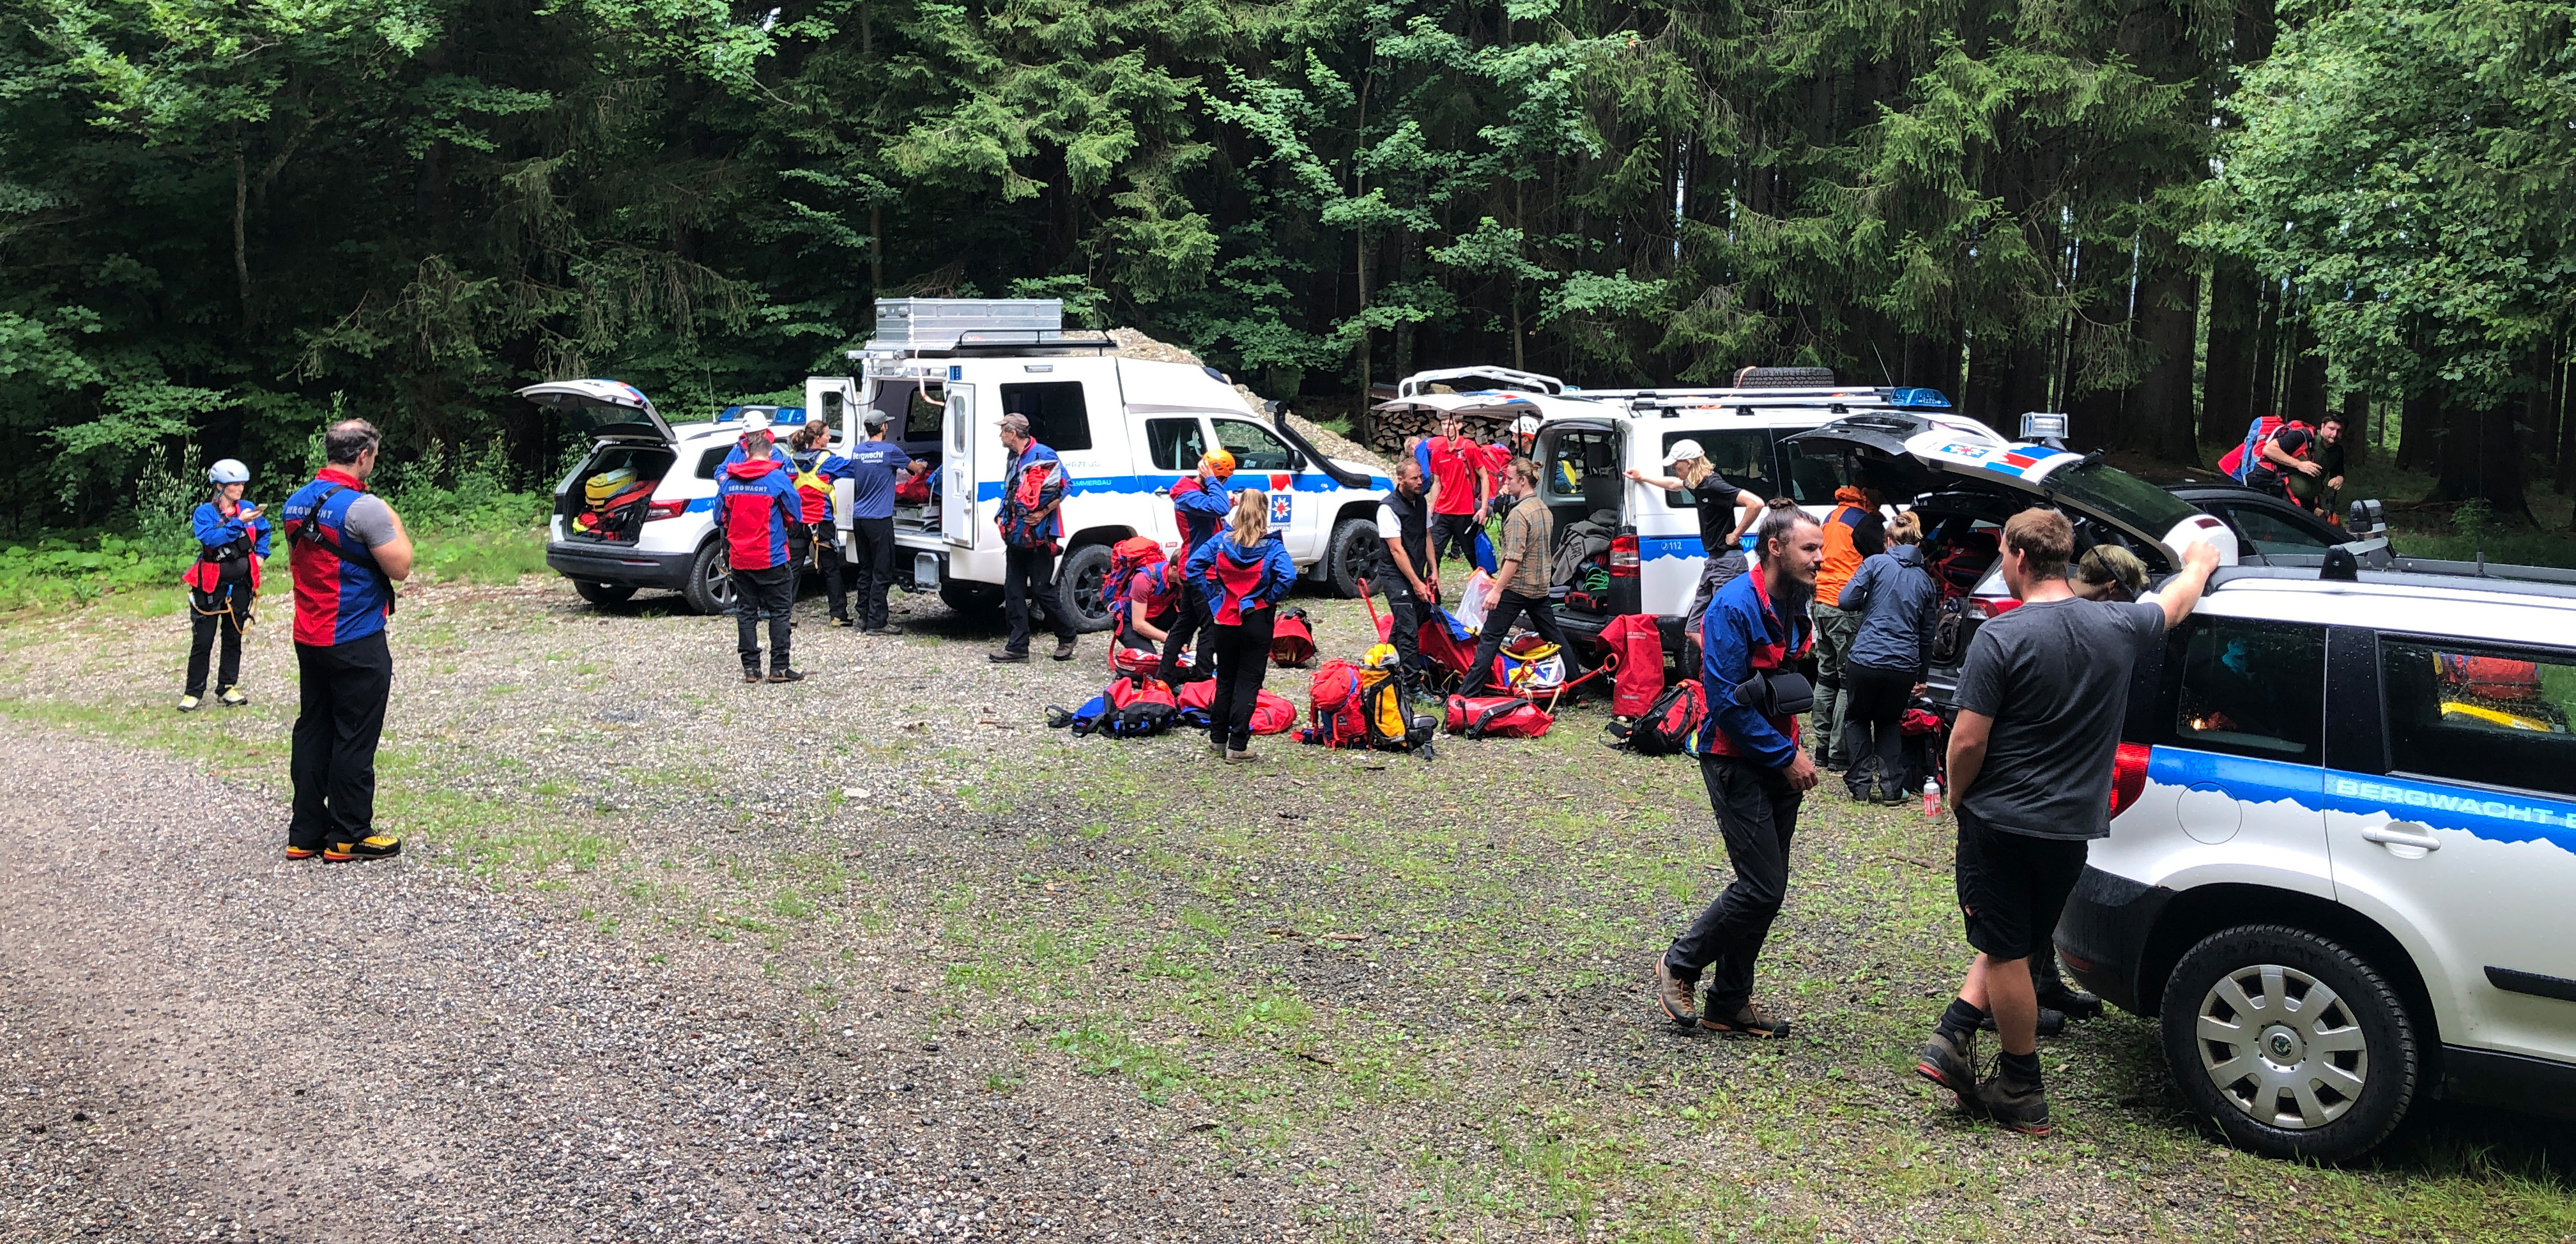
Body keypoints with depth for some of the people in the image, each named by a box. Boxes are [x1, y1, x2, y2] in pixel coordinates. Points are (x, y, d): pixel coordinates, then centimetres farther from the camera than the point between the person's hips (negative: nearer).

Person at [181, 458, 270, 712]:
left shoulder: (247, 509, 4)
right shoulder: (205, 512, -9)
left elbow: (264, 531, 22)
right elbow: (210, 539, -26)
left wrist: (260, 554, 10)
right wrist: (239, 522, -30)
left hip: (240, 585, 4)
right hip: (211, 584, -4)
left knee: (233, 637, 11)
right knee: (203, 640, -1)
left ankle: (228, 688, 19)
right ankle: (194, 692, 7)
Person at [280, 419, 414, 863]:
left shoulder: (296, 503, 8)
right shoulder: (364, 507, -18)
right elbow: (401, 568, -15)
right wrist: (394, 522, -1)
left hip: (308, 638, 8)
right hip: (357, 643, -8)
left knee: (313, 730, 14)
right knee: (354, 738, 1)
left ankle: (306, 833, 19)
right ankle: (348, 837, 8)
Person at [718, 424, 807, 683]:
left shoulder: (729, 481, 2)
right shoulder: (778, 478, -10)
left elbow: (720, 517, 10)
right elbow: (795, 517, -3)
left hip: (739, 558, 4)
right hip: (772, 558, -4)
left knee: (746, 611, 11)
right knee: (779, 612, 4)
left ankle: (750, 668, 11)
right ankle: (779, 667, 2)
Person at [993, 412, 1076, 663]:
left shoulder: (1042, 456, -11)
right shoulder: (1015, 460, 16)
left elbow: (1063, 487, -18)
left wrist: (1043, 513, -19)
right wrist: (1003, 518, 11)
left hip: (1038, 537, -9)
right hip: (1016, 537, 9)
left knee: (1043, 590, -3)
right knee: (1013, 591, 5)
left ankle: (1067, 637, 15)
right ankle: (1017, 646, 9)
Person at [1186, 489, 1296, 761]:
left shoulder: (1221, 541, -1)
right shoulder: (1272, 546, -10)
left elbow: (1194, 566, -7)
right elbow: (1287, 577, -24)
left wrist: (1212, 595, 1)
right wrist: (1269, 599, -9)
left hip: (1224, 620, 3)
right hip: (1257, 620, -3)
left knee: (1225, 679, 17)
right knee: (1248, 682, 3)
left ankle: (1218, 739, 25)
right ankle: (1237, 745, 1)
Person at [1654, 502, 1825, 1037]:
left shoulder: (1794, 605, 8)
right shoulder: (1735, 606, -18)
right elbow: (1726, 700, -21)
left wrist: (1794, 751, 8)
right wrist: (1786, 756, -17)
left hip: (1780, 764, 9)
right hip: (1737, 763, -8)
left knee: (1767, 889, 11)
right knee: (1761, 887, -10)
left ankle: (1728, 1004, 21)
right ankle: (1680, 965, 11)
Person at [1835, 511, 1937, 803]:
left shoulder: (1876, 563, -1)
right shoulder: (1924, 580, 12)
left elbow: (1847, 601, -9)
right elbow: (1926, 634, 19)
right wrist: (1922, 677, 28)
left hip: (1866, 659, -3)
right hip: (1904, 667, 3)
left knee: (1857, 719, 19)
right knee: (1889, 722, 24)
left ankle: (1859, 785, 13)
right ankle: (1892, 787, 13)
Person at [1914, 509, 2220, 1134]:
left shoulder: (2000, 637, -17)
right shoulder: (2118, 626, -1)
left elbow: (1968, 741, -17)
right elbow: (2176, 601, 23)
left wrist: (1957, 797, 3)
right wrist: (2198, 564, 45)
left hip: (1998, 822, -4)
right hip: (2073, 826, 4)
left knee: (2006, 952, 7)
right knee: (2015, 943, 20)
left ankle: (2023, 1094, 16)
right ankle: (1953, 1037, 13)